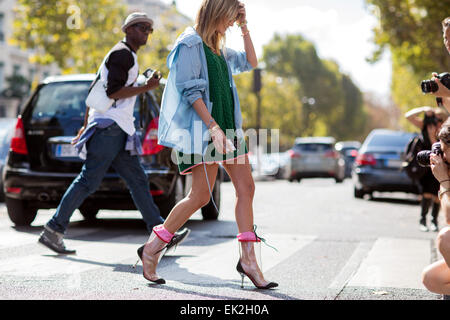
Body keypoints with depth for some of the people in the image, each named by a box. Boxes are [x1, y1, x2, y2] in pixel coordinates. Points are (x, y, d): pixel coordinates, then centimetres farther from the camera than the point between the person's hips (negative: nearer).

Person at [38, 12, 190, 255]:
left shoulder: (126, 56, 26)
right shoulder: (123, 53, -6)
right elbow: (112, 92, -16)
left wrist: (87, 125, 26)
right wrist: (145, 88, -13)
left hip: (118, 130, 10)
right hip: (110, 126, -10)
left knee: (138, 180, 5)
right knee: (88, 181, -10)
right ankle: (54, 230, -5)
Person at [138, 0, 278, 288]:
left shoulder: (218, 47, 18)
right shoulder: (190, 43, -8)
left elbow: (250, 63, 28)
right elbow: (190, 90, -15)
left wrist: (244, 27, 17)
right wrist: (213, 127, -20)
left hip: (228, 126, 9)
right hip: (202, 128, -9)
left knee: (246, 188, 1)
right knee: (200, 196, -9)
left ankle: (248, 259, 5)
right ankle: (153, 248, 7)